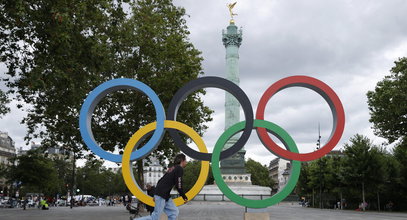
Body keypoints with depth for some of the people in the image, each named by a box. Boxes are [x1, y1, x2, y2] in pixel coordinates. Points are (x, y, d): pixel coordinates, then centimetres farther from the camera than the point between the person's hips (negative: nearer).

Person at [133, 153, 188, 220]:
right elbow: (178, 185, -13)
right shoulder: (179, 169, -8)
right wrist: (185, 197, -1)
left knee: (174, 212, 7)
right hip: (161, 195, -10)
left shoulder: (172, 169, 19)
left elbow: (160, 181, 19)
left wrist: (156, 195, 21)